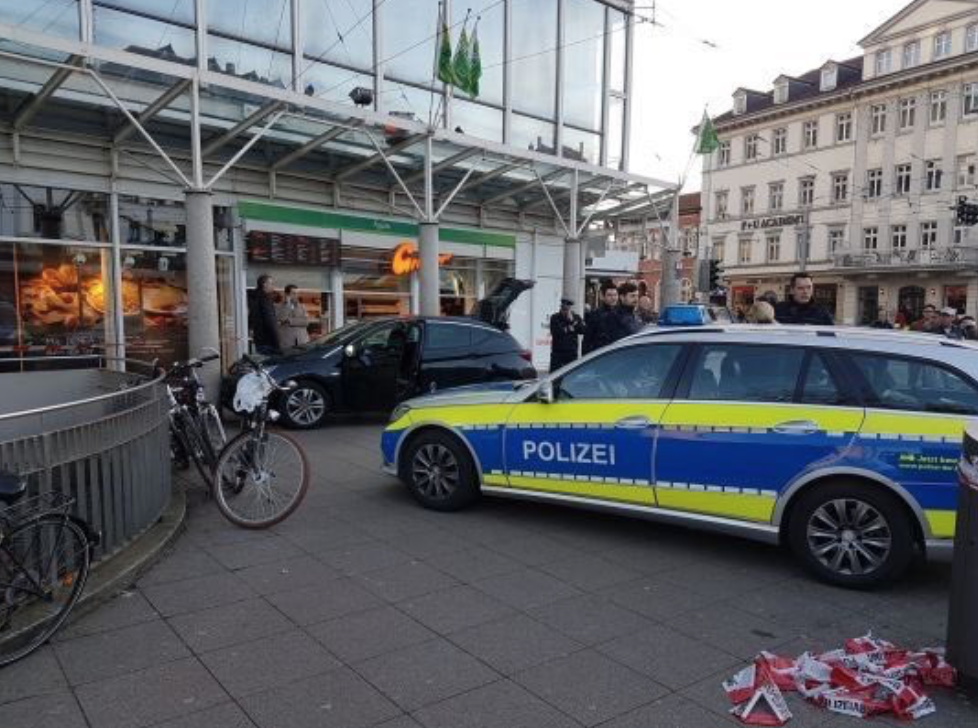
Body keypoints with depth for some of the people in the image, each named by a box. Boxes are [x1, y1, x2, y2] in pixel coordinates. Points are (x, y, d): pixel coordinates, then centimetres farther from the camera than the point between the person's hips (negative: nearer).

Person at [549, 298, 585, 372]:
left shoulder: (576, 318, 7)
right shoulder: (555, 318, -1)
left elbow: (582, 330, -7)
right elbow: (555, 332, -14)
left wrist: (572, 321, -14)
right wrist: (569, 329, -5)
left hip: (572, 353, 2)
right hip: (557, 352, -2)